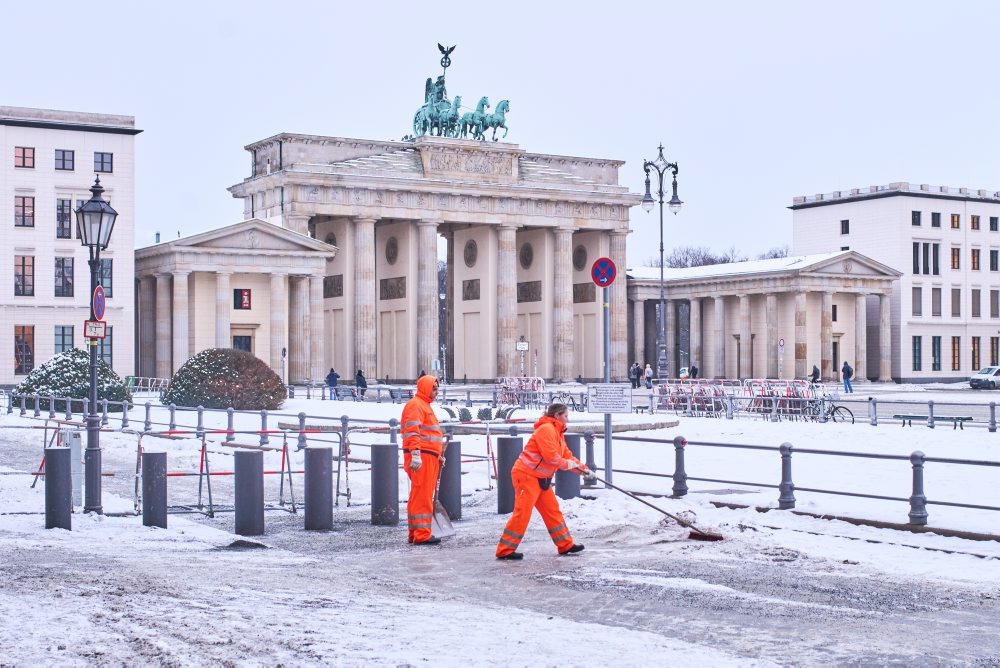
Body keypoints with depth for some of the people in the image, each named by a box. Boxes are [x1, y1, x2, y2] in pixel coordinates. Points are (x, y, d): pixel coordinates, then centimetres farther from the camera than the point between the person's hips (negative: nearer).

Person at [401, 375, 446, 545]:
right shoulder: (415, 405, -9)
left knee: (420, 496, 14)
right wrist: (415, 454, -28)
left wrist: (439, 455, 30)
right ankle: (422, 535, -10)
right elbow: (412, 431, -21)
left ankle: (414, 533, 19)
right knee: (422, 495, -10)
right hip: (421, 457, -11)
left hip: (429, 457, 11)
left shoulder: (425, 405, 25)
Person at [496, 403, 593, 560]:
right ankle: (505, 551, -5)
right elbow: (550, 456, -23)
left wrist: (583, 470, 11)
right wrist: (567, 464, -8)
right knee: (522, 513, -9)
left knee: (552, 511, 12)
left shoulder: (558, 433, 17)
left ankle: (566, 545, 19)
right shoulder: (546, 429, -17)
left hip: (542, 479, 10)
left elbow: (568, 456, 19)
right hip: (526, 475, -10)